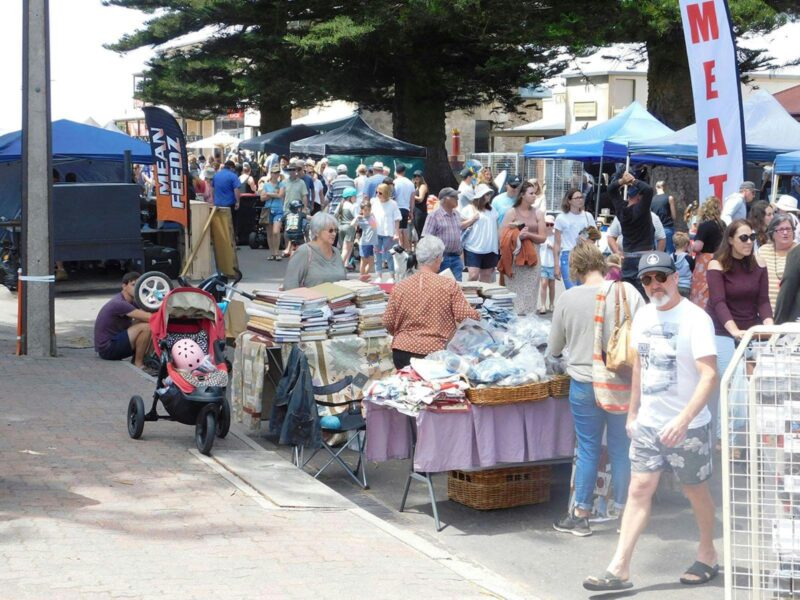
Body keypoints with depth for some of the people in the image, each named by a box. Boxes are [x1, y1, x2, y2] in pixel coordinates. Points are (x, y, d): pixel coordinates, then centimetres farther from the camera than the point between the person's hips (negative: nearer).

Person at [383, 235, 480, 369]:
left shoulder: (400, 287, 1)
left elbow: (388, 323, 8)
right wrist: (477, 317, 16)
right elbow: (467, 316, -8)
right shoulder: (449, 285, -7)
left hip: (402, 352, 3)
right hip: (435, 353, -3)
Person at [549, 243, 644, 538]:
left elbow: (553, 348, 4)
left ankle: (581, 515, 16)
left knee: (588, 450, 9)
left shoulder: (568, 298, -8)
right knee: (621, 449, 12)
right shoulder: (627, 291, -9)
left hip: (584, 384, -1)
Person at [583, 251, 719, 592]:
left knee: (695, 491, 10)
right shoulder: (643, 316, 6)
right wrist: (633, 412, 16)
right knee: (639, 490, 1)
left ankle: (707, 554, 31)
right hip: (648, 423, 5)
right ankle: (620, 569, -1)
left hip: (687, 426, -5)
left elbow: (709, 376, -22)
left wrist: (683, 421, -31)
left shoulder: (695, 319, -16)